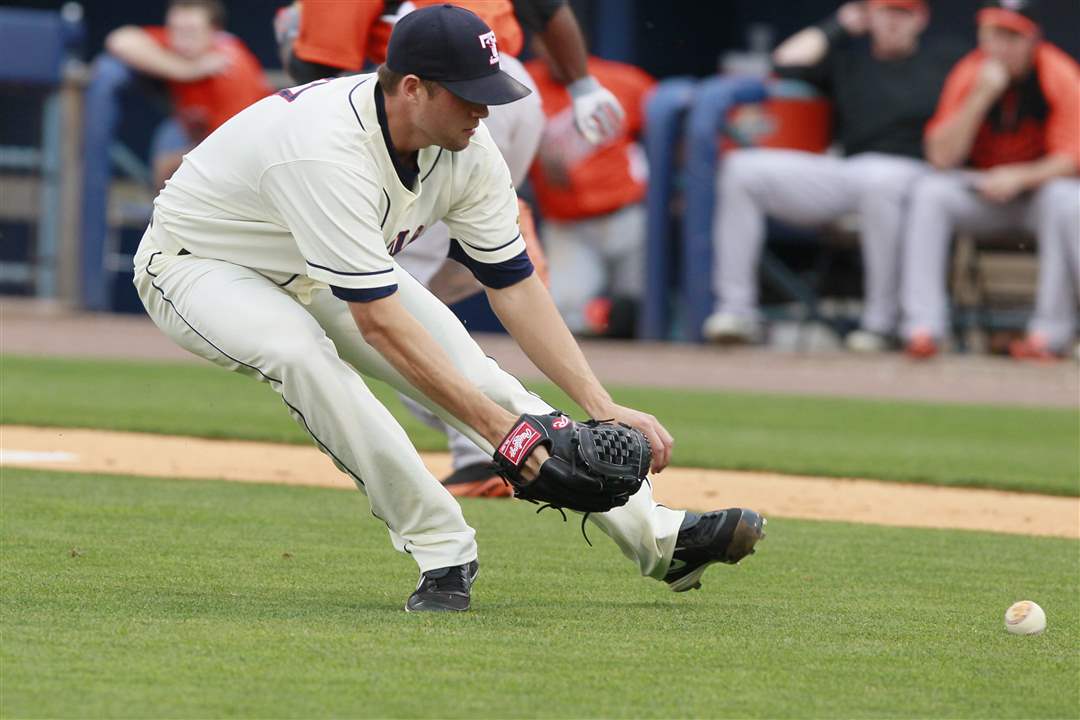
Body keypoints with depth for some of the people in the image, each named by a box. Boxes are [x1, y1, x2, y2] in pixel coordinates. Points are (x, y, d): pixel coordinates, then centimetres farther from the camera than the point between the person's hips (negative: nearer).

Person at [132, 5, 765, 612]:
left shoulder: (467, 147, -16)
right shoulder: (329, 153, -41)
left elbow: (513, 283, -10)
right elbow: (380, 322, -41)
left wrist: (601, 407, -19)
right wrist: (496, 426, -43)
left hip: (321, 275, 7)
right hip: (201, 265, -7)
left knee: (474, 374, -10)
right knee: (300, 352, -38)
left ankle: (658, 537, -8)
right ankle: (442, 550, -28)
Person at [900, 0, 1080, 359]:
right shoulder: (968, 74, -7)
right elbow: (941, 157, -15)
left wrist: (1019, 177, -31)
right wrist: (981, 97, -24)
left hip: (1039, 184, -2)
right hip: (980, 189, 2)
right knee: (929, 192, -25)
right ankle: (923, 327, -31)